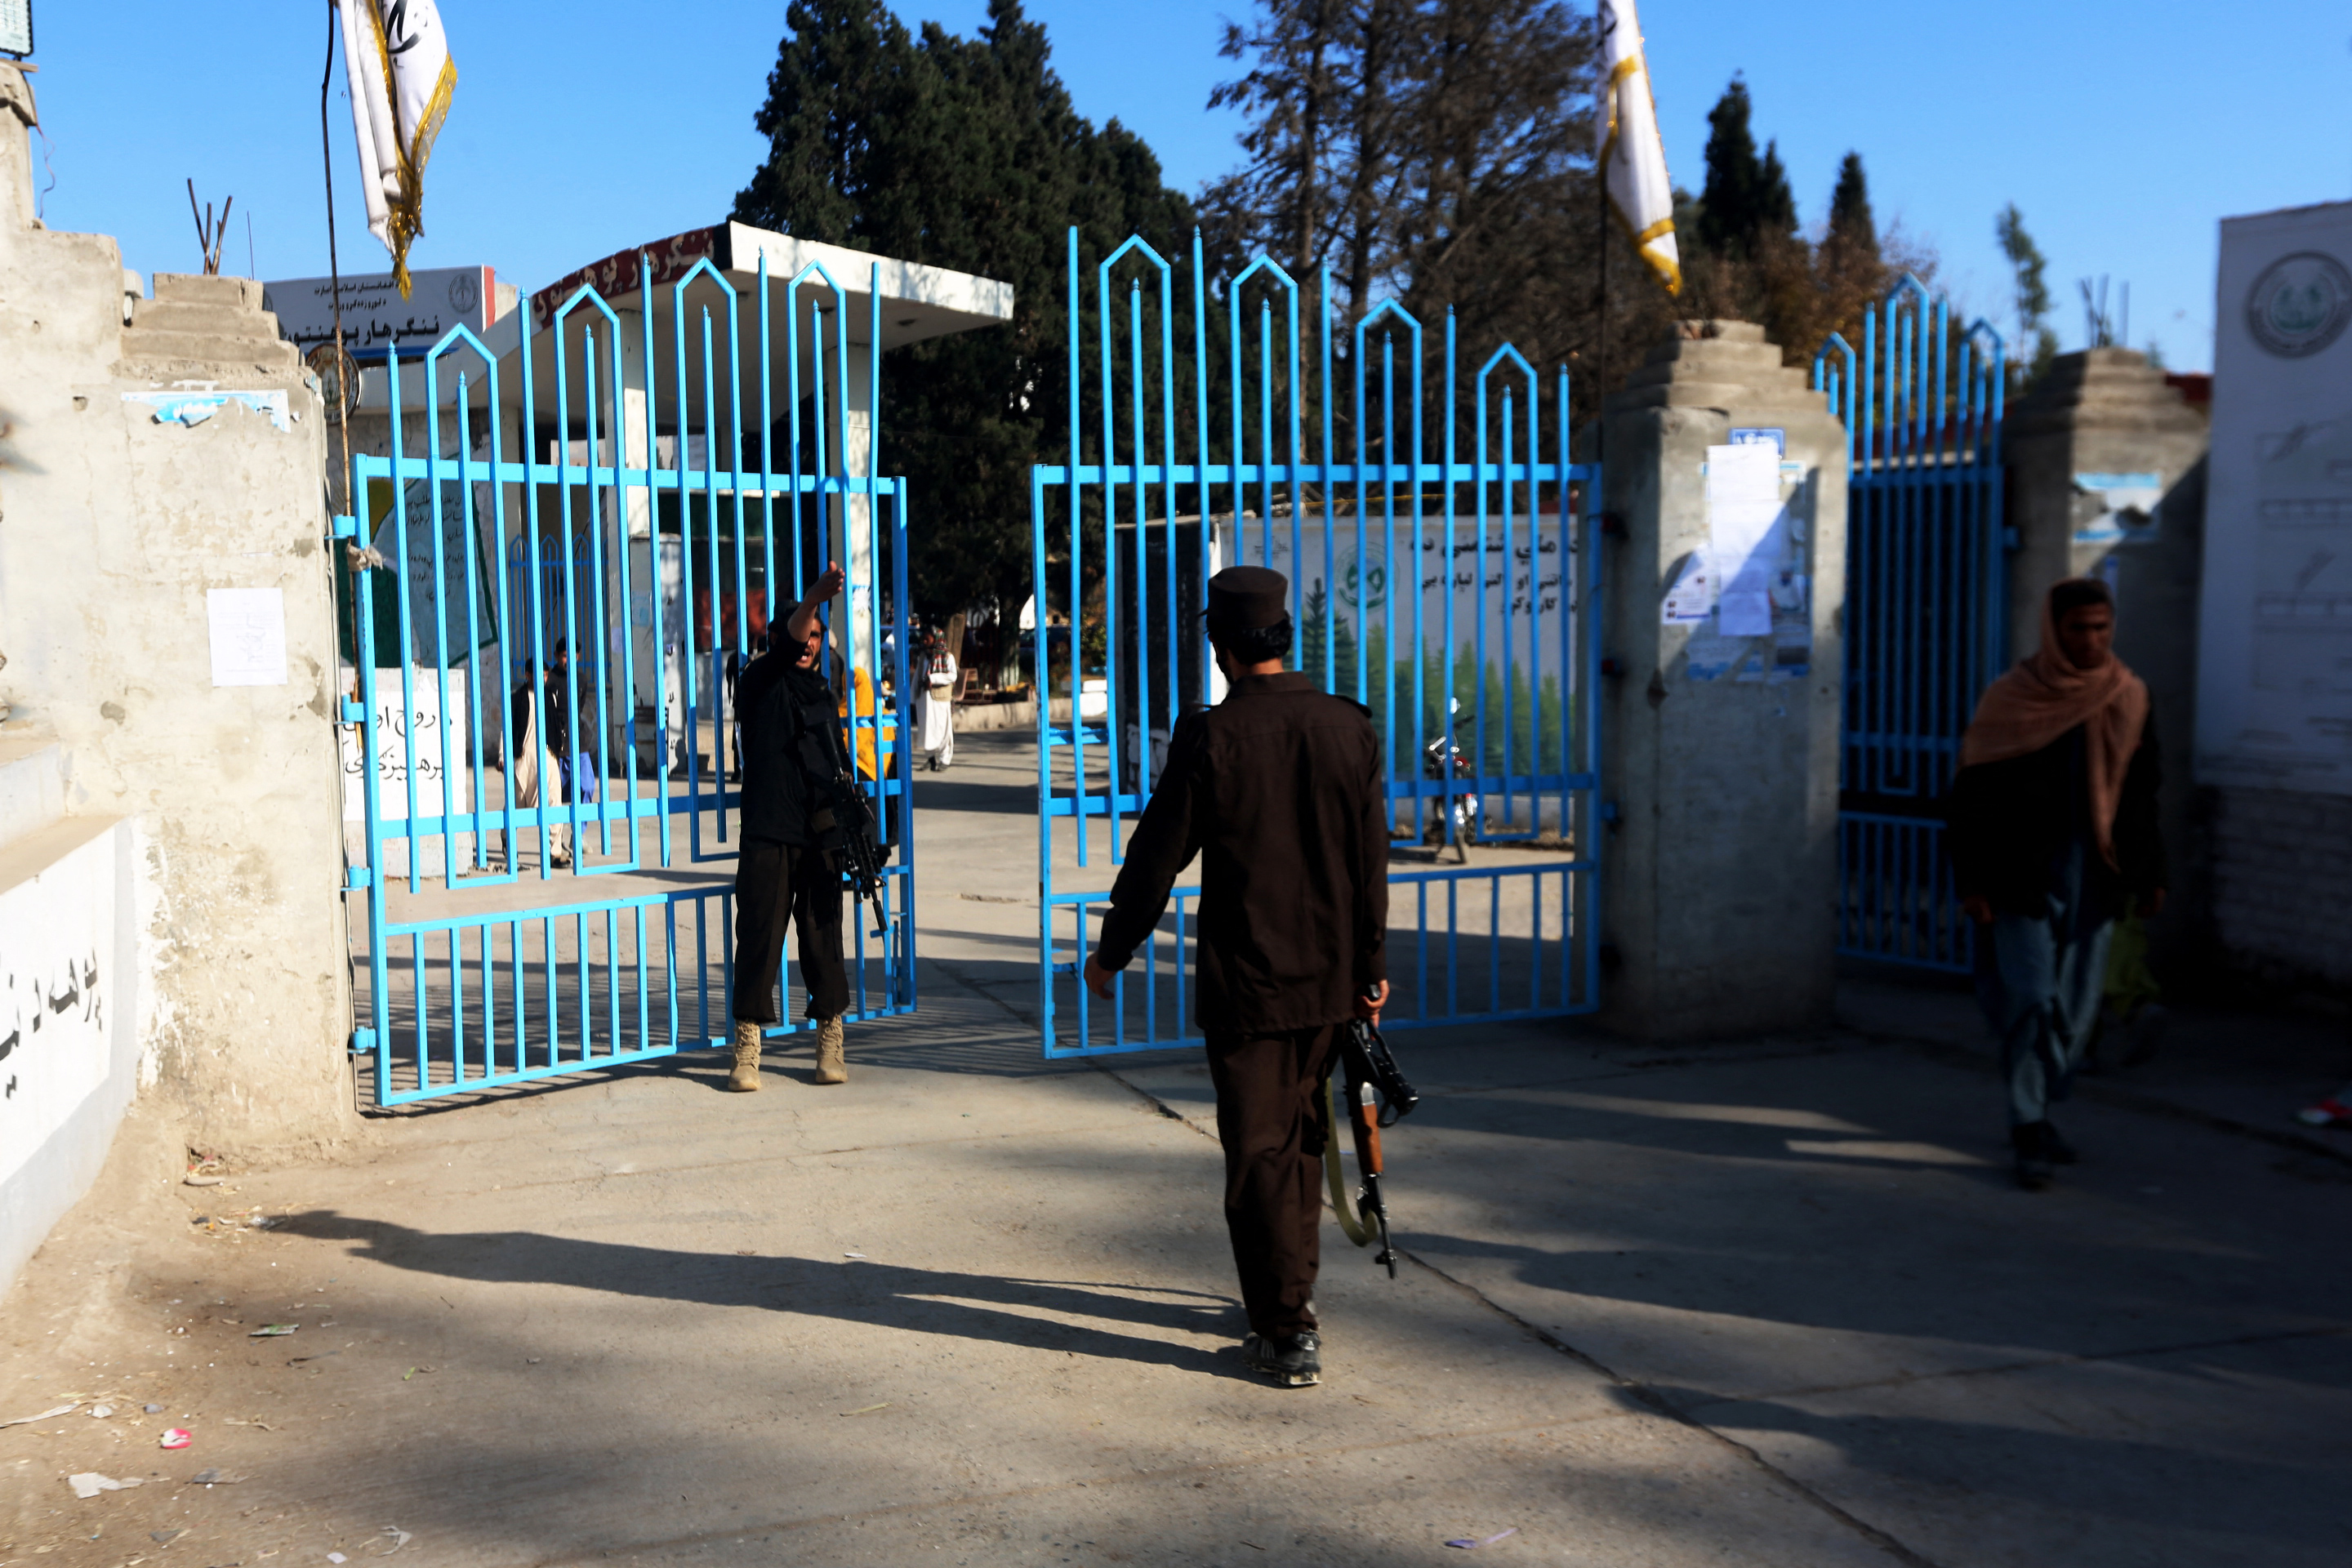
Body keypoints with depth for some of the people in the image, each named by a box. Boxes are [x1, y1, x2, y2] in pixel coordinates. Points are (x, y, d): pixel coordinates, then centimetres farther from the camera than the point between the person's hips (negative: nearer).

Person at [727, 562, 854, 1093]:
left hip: (821, 835, 5)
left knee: (823, 938, 5)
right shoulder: (760, 681, 1)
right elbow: (786, 642, -20)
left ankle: (830, 1045, 13)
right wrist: (815, 595, -37)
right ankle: (747, 1052, 5)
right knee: (759, 936, -4)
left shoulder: (821, 691, 19)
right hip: (768, 834, -5)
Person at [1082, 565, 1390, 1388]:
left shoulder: (1209, 737, -13)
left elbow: (1157, 855, -7)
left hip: (1246, 984, -5)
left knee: (1260, 1154, 4)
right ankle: (1291, 1292, 34)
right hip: (1331, 980, 5)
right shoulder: (1349, 728, -1)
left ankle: (1288, 1335, 6)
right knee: (1301, 1138, 20)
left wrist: (1111, 952, 6)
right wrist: (1372, 966, 15)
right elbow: (1372, 862, 5)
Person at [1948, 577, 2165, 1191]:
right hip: (2024, 879, -4)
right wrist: (1973, 881, -10)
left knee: (2076, 1008, 9)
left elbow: (2143, 793, 13)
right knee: (2032, 1001, -8)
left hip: (2094, 881, 4)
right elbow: (1972, 796, -6)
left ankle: (2033, 1116, 26)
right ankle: (2030, 1131, 1)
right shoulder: (2010, 701, -6)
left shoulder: (2128, 698, 6)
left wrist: (2149, 874, 12)